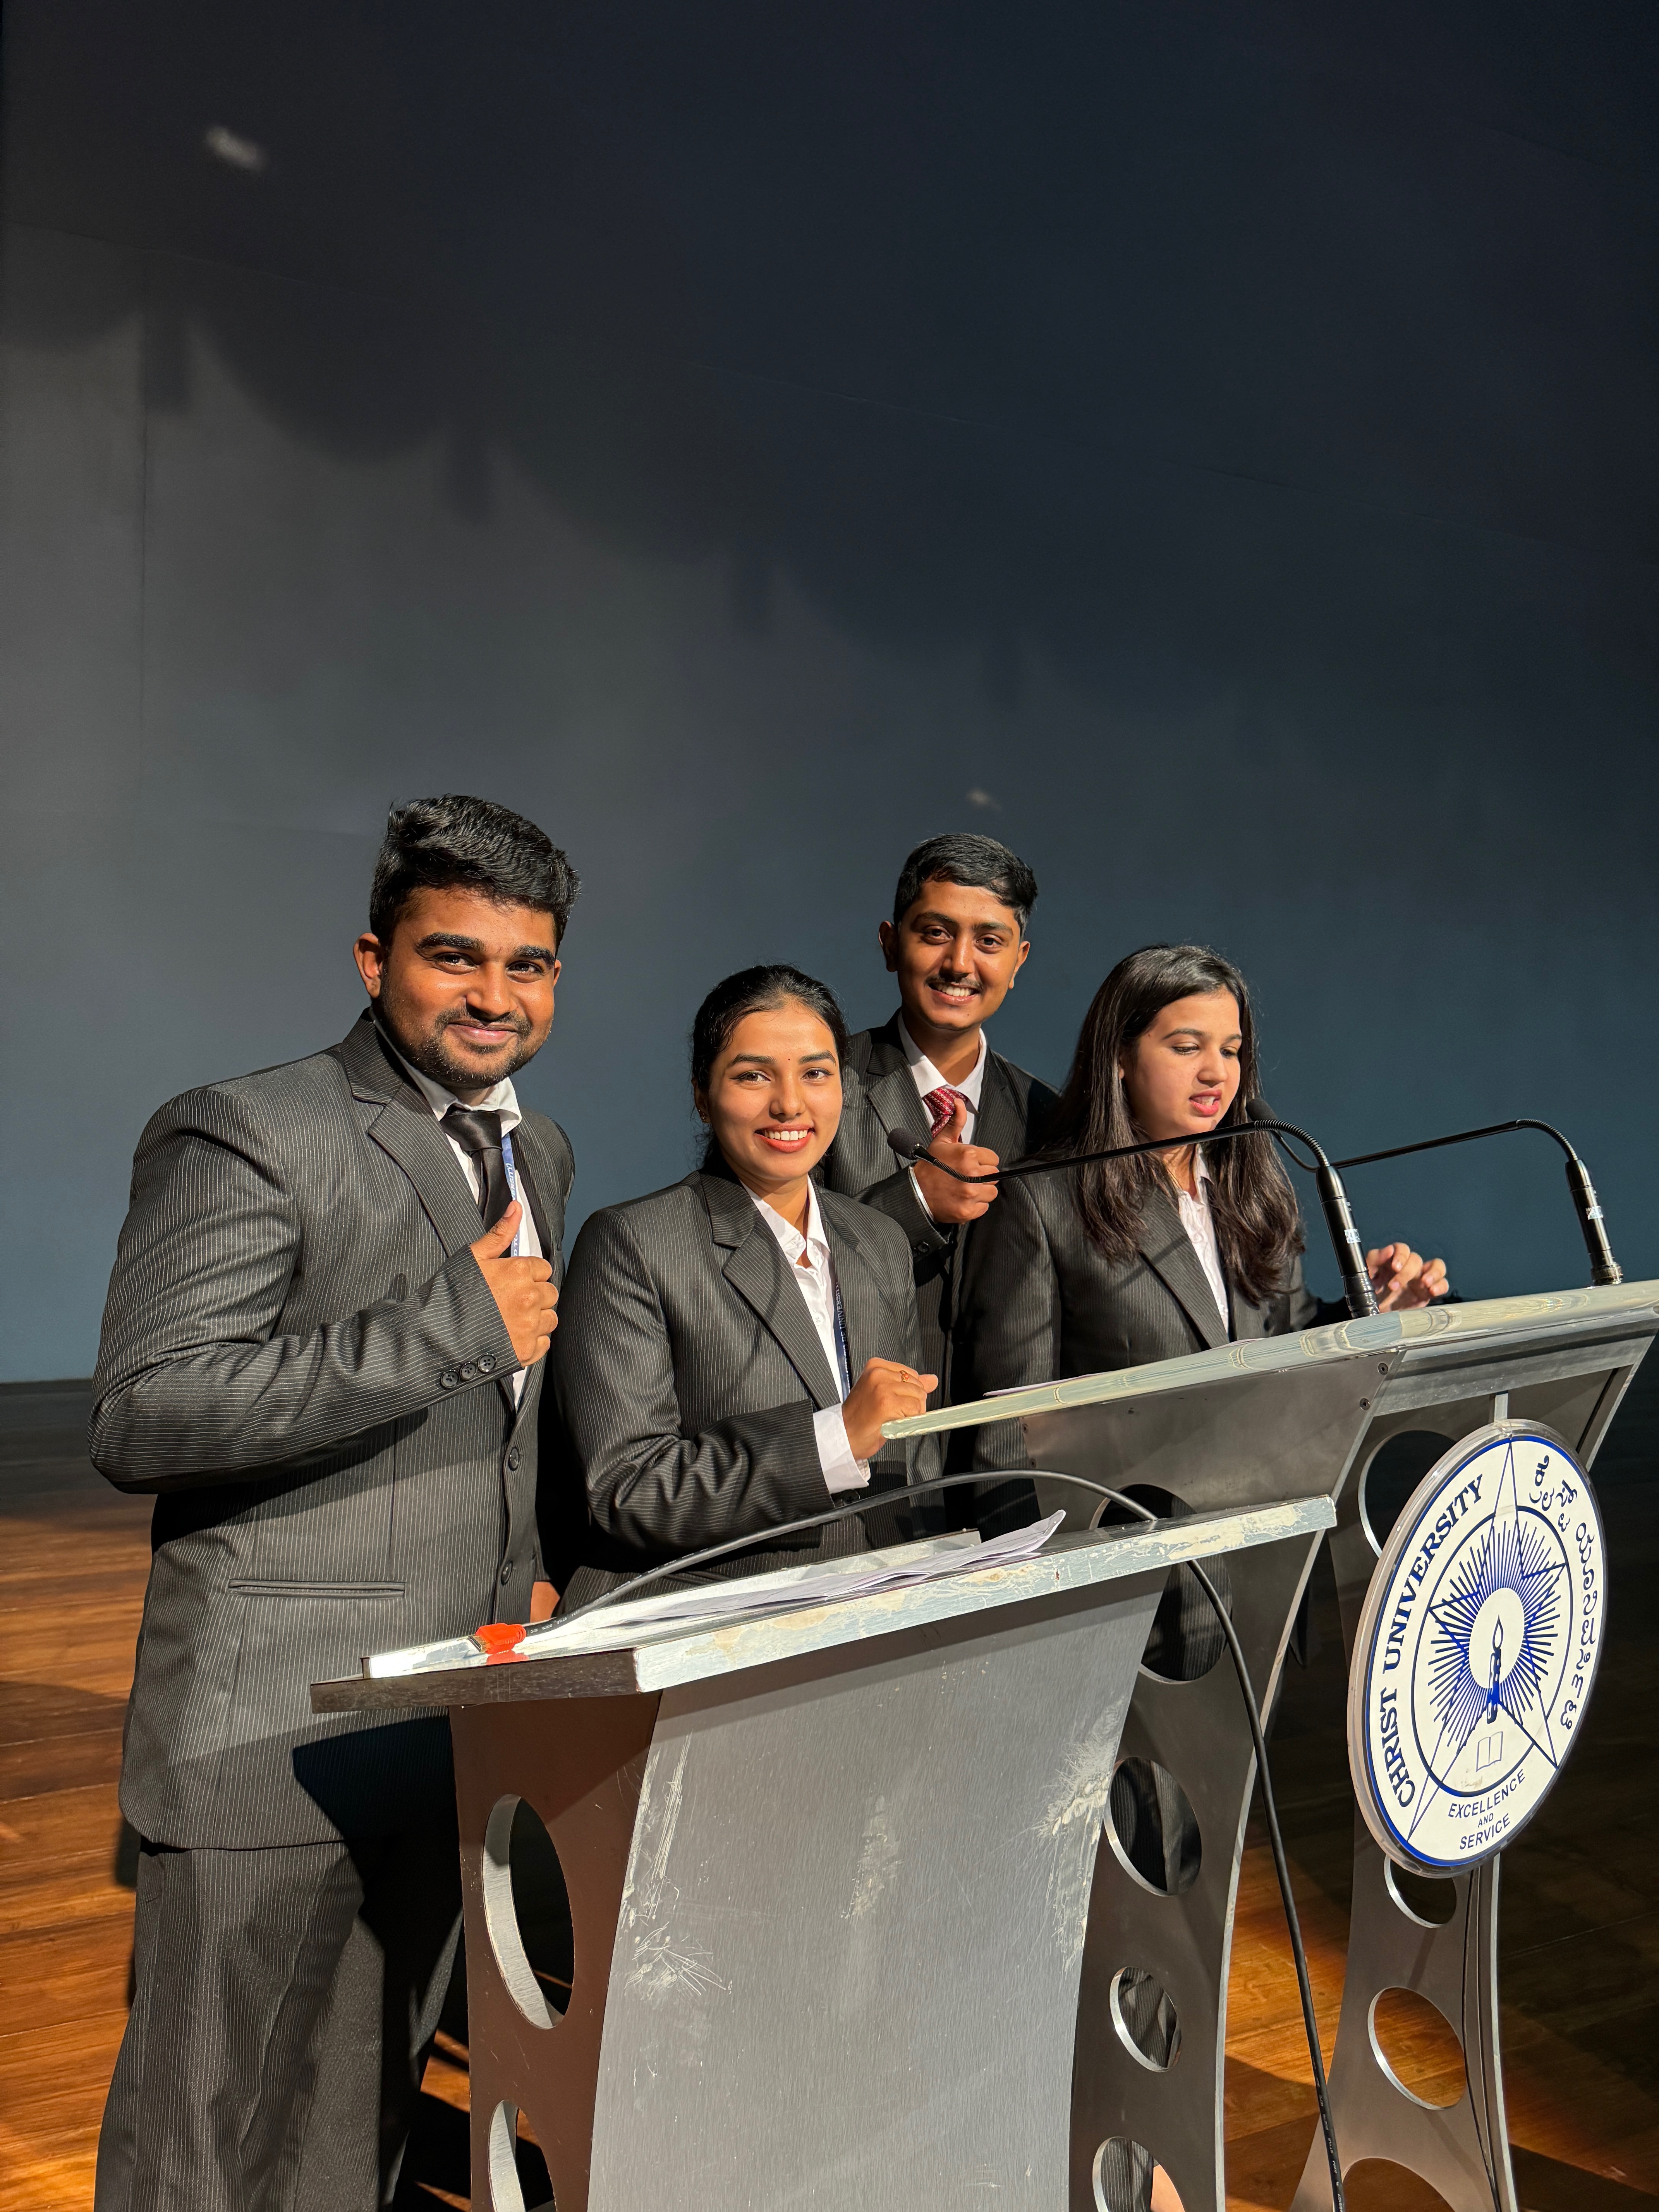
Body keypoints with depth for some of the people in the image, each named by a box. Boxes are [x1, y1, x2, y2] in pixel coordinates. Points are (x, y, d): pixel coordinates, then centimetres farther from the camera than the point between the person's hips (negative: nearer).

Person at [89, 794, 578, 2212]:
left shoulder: (537, 1154, 15)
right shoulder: (245, 1136, -11)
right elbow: (141, 1416, -23)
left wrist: (528, 1563, 12)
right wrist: (457, 1322, -23)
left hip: (459, 1731, 8)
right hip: (280, 1743, -7)